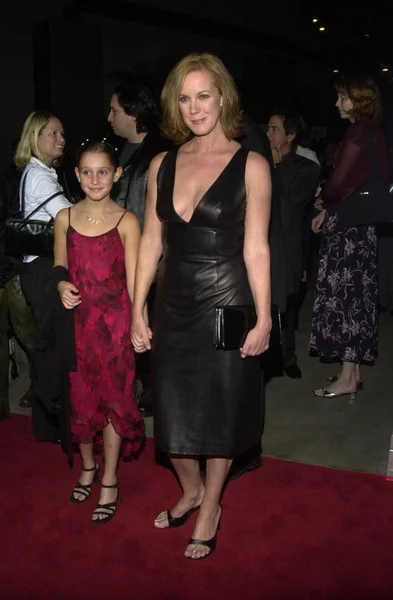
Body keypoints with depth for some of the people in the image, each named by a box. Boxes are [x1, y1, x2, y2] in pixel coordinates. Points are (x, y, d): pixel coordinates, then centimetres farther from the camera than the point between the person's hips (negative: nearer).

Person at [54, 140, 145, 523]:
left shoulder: (126, 222, -7)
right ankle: (87, 466, 38)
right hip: (77, 322, 3)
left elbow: (134, 280, -9)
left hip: (114, 322, -3)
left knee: (113, 398, 7)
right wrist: (62, 287, -11)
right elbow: (60, 269, 11)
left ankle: (109, 481, 24)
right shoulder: (65, 218, 2)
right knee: (80, 398, 13)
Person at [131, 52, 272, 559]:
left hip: (227, 303, -4)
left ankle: (210, 507, 33)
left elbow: (255, 248, -8)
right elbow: (151, 242, 5)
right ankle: (190, 491, 41)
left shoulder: (250, 165, -6)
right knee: (173, 410, 12)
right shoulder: (162, 165, 6)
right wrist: (137, 311, 4)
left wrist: (263, 319, -10)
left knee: (220, 410, 9)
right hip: (174, 304, 4)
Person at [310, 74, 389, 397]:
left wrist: (323, 202, 5)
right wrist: (328, 211, 13)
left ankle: (347, 377, 3)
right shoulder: (374, 134, 13)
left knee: (343, 296, -4)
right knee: (357, 297, 12)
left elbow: (338, 183, -17)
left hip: (347, 227, -9)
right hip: (362, 225, 9)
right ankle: (354, 371, 21)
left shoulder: (359, 134, -14)